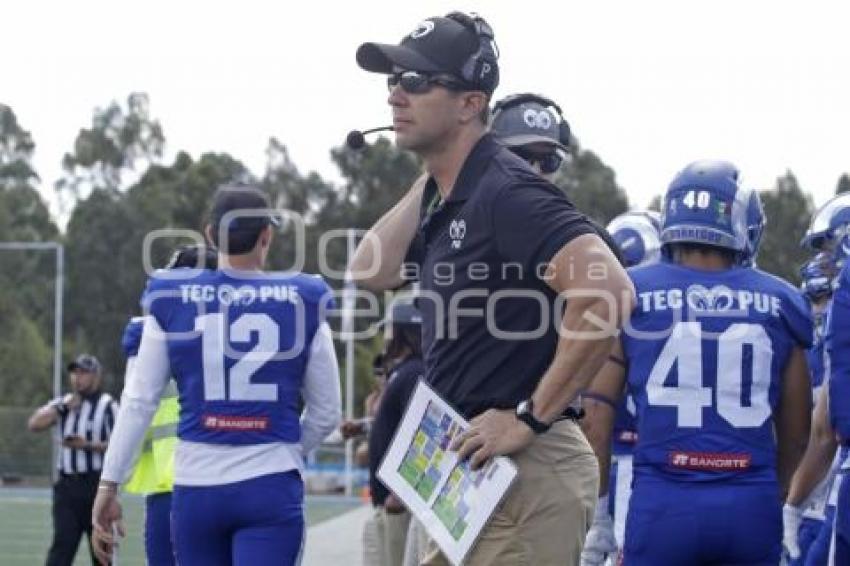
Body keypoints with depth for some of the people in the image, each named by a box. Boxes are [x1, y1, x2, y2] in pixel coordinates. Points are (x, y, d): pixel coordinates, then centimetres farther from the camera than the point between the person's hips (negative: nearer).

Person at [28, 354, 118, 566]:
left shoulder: (107, 405, -1)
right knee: (62, 543, -7)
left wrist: (89, 445, -18)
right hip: (67, 484, 3)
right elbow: (35, 424, 1)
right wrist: (62, 407, -8)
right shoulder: (63, 403, 15)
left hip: (97, 483, -3)